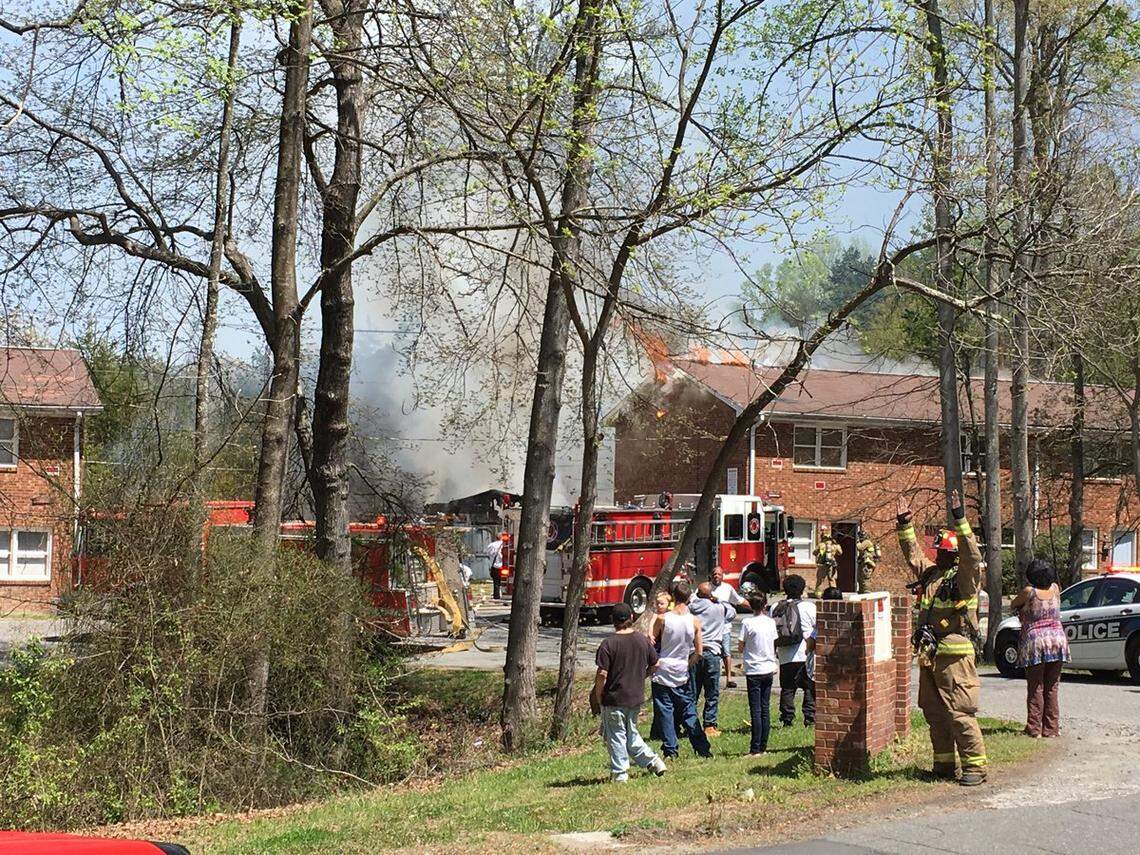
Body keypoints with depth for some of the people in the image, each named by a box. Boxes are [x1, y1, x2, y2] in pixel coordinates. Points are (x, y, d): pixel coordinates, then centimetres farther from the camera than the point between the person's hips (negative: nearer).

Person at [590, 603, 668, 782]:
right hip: (636, 697, 5)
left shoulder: (608, 644, -16)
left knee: (616, 737, 6)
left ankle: (620, 773, 11)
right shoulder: (643, 640, 0)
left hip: (614, 699, -5)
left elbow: (602, 674, -18)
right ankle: (652, 760, 16)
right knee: (631, 733, 22)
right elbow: (654, 665, 10)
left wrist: (597, 698, -6)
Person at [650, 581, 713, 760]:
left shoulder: (663, 619, -11)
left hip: (662, 671, -2)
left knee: (665, 711, 4)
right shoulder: (695, 622, -4)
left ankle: (670, 750, 3)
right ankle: (703, 748, 14)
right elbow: (698, 652, 0)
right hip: (681, 673, 2)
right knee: (688, 710, 13)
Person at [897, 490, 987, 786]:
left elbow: (972, 556, -25)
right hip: (929, 654, 9)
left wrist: (960, 520, -30)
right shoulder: (930, 573, 14)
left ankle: (975, 766, -5)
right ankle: (945, 763, 22)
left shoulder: (964, 577, -8)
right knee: (934, 713, 13)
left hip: (954, 655, -9)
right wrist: (905, 524, 19)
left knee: (960, 713, -10)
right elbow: (913, 553, 26)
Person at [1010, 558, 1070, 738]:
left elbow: (1012, 605, 7)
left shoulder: (1029, 592, -8)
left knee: (1035, 688, 2)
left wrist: (1021, 608, 24)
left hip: (1035, 642, -4)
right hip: (1058, 639, 4)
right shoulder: (1055, 589, 4)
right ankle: (1051, 728, 9)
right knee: (1052, 688, 8)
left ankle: (1034, 728, 1)